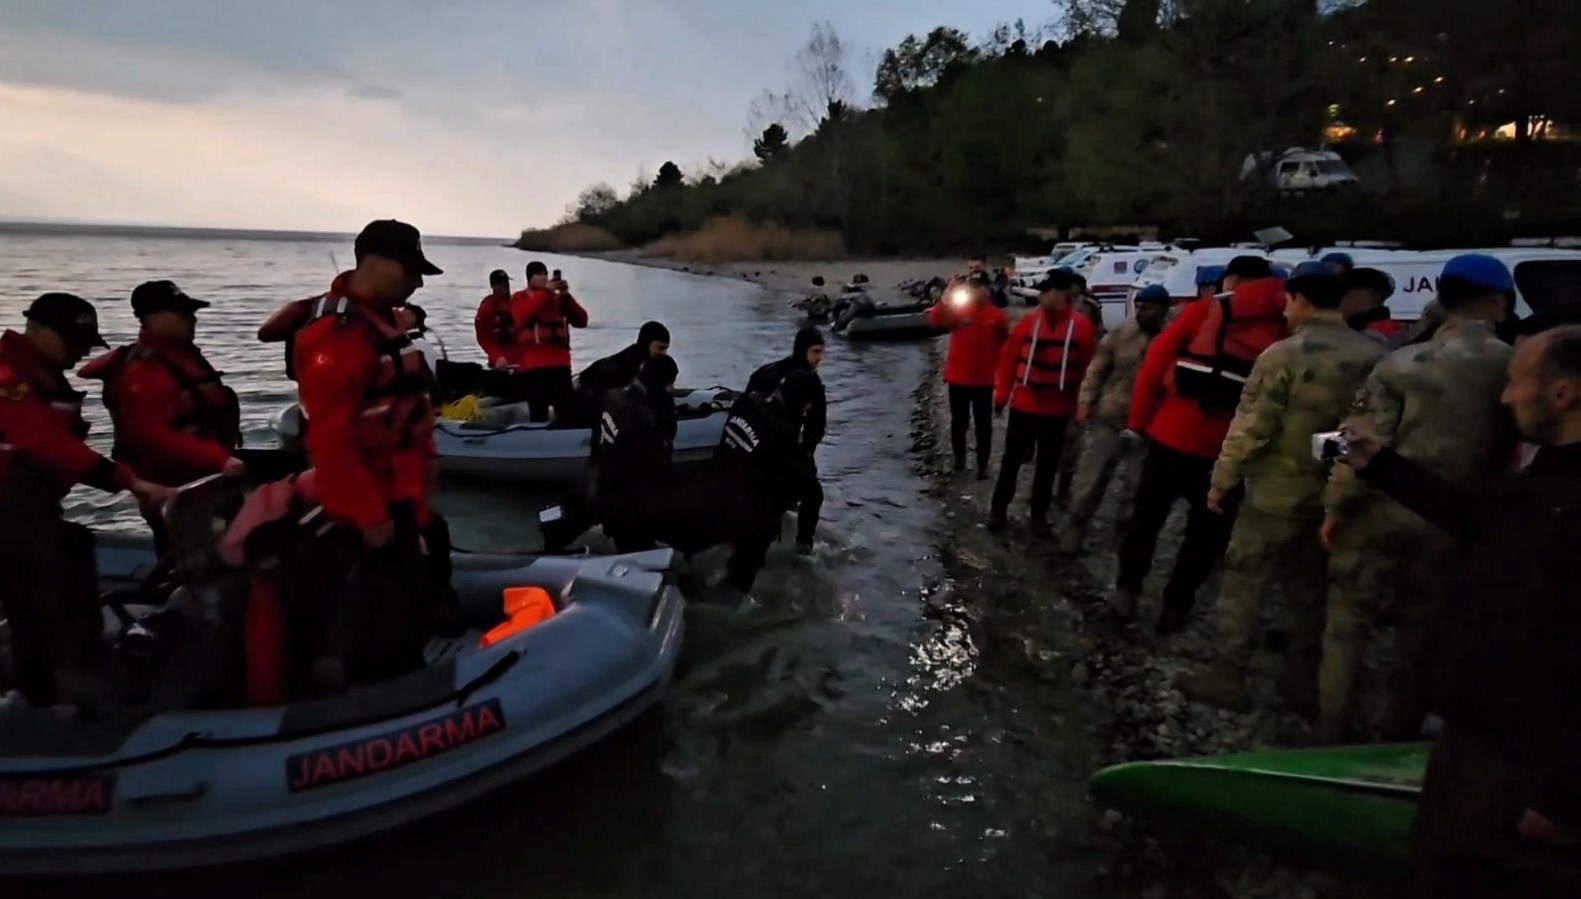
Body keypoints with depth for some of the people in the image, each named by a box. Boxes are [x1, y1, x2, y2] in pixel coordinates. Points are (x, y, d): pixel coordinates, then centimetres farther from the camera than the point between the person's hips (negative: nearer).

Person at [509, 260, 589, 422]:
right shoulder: (519, 298, 10)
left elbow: (581, 320, 9)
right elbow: (523, 316, -13)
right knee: (539, 413, -5)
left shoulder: (558, 298, 18)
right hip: (534, 365, -3)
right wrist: (545, 292, -13)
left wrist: (566, 296, -3)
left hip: (560, 363, 3)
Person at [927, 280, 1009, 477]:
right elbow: (936, 322, -17)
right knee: (959, 421, 13)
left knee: (983, 424, 5)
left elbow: (1003, 345, 7)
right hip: (958, 378, 1)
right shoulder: (957, 309, -1)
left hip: (984, 380, -1)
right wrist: (946, 299, -27)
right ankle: (959, 456, 30)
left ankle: (983, 464, 12)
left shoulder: (996, 315, -2)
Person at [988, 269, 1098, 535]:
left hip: (1057, 409, 0)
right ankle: (999, 508, 19)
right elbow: (1008, 358, 1)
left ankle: (1039, 513, 25)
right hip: (1024, 403, 0)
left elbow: (1088, 367, -3)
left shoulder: (1081, 327, -5)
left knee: (1048, 463, 11)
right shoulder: (1029, 321, -2)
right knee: (1012, 458, 8)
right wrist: (1002, 394, 0)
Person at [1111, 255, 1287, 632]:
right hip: (1230, 449, 1)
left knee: (1147, 514, 17)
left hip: (1173, 434, 0)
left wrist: (1138, 422, 3)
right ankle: (1176, 605, 19)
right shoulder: (1286, 328, 3)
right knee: (1207, 530, 16)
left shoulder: (1203, 311, 0)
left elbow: (1153, 367, -4)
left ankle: (1127, 590, 19)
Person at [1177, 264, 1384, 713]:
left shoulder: (1283, 354, -13)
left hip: (1278, 492, -5)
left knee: (1243, 583, 4)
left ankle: (1226, 676, 8)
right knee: (1312, 590, 15)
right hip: (1338, 496, 6)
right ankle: (1304, 683, 25)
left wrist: (1222, 479, -5)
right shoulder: (1374, 356, 2)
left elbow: (1251, 427, -14)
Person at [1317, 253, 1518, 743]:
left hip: (1381, 514, -2)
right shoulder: (1513, 369, -4)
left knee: (1348, 623, 9)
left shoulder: (1403, 364, -10)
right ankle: (1400, 735, 29)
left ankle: (1332, 734, 15)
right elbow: (1512, 452, 1)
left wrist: (1336, 507, -3)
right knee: (1420, 630, 16)